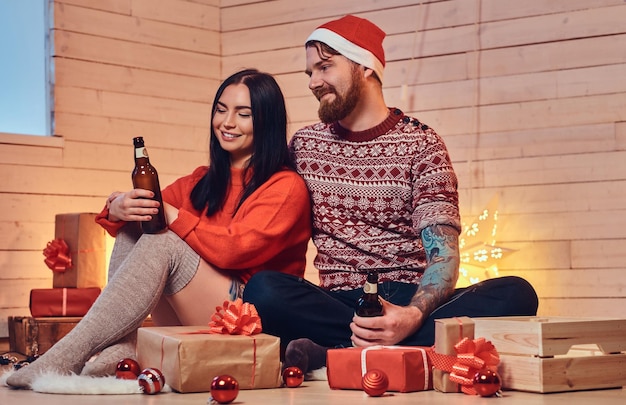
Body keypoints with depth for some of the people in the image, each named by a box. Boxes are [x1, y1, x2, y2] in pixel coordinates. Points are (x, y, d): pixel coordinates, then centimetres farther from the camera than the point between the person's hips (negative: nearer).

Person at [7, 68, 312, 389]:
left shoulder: (287, 187, -3)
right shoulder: (203, 182, 18)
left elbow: (234, 250, -16)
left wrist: (169, 214, -18)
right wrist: (117, 209, -18)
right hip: (186, 325, 6)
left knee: (165, 244, -27)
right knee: (133, 227, -9)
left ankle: (69, 356, -32)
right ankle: (120, 350, -26)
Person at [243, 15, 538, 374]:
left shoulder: (421, 144, 2)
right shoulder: (304, 145, 14)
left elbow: (443, 253, -8)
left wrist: (413, 315, -30)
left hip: (412, 301, -1)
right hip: (337, 302, 1)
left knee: (515, 294, -29)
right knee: (262, 290, -31)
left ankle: (333, 353, -35)